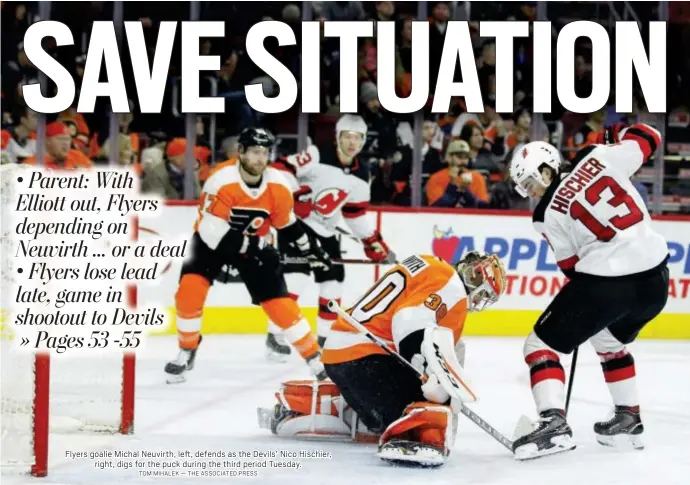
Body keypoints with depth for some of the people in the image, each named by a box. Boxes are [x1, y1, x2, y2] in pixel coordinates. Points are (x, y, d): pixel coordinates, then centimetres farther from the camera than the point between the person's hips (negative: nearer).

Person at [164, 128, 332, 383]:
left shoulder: (277, 185, -15)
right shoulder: (221, 182, -30)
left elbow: (287, 222, 4)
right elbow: (211, 228, -32)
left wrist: (310, 250, 7)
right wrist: (247, 245, -38)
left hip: (254, 244, 2)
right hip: (213, 240, -2)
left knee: (279, 301, -5)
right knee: (191, 288, -22)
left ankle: (315, 358, 6)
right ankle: (187, 352, -3)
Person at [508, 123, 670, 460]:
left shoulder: (548, 214, -2)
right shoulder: (599, 156, 3)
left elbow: (573, 266, 5)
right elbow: (648, 137, 11)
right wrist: (611, 139, 27)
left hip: (606, 282, -6)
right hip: (655, 277, 6)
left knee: (540, 345, 6)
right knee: (610, 342, 34)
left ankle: (553, 422, -14)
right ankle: (628, 419, 33)